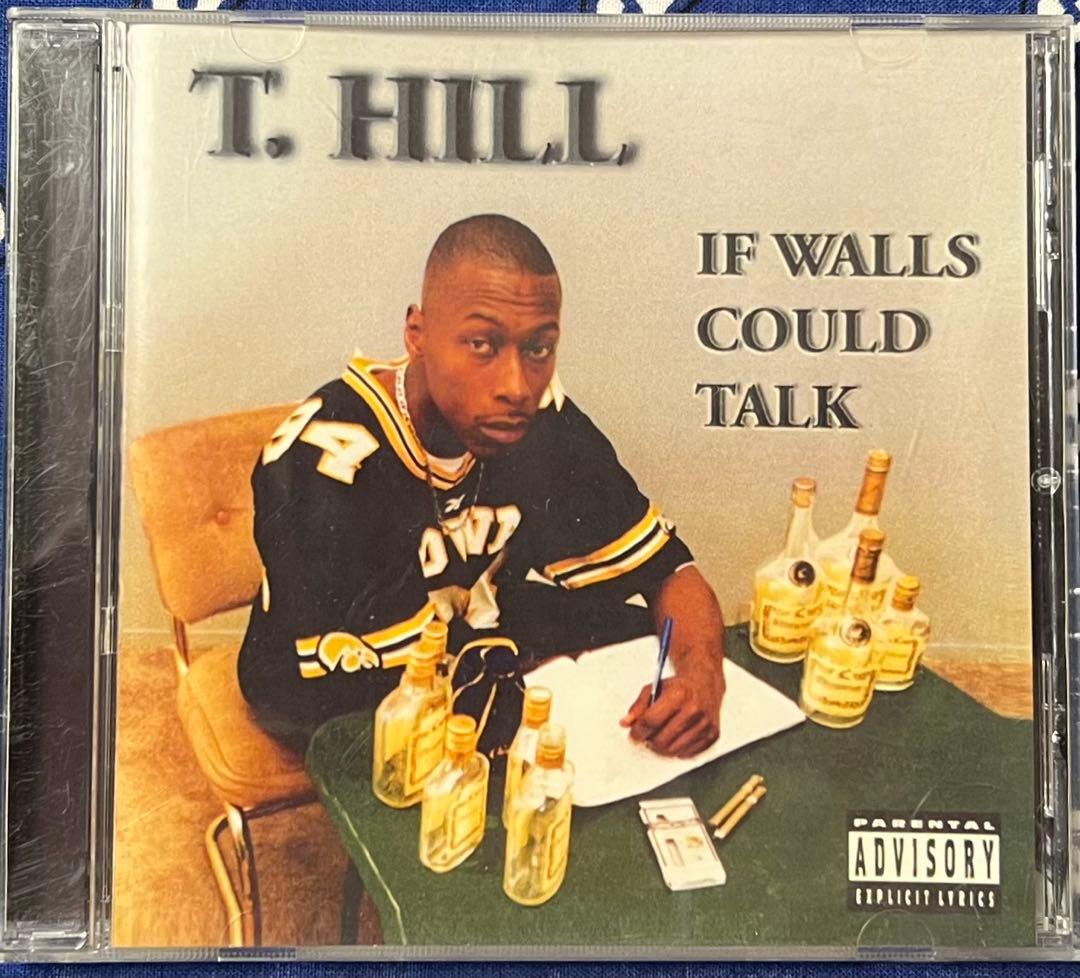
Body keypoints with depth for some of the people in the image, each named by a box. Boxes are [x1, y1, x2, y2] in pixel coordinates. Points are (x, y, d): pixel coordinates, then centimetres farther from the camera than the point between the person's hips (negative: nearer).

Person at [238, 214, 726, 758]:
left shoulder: (542, 418, -14)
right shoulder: (323, 457, -31)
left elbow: (666, 569, -8)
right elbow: (343, 677, -28)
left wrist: (701, 676, -31)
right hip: (329, 696, -6)